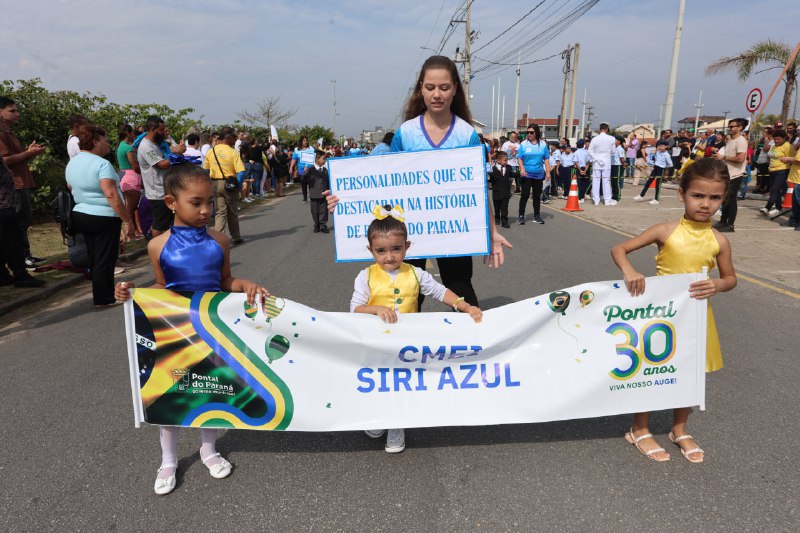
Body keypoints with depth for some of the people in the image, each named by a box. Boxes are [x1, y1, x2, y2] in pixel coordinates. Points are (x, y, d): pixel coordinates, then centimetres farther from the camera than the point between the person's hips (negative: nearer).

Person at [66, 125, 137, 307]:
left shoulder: (72, 163, 10)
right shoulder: (101, 164, -18)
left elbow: (72, 190, 18)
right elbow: (111, 195, -26)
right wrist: (128, 220, -25)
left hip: (80, 215, 9)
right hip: (104, 217, -8)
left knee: (94, 257, 16)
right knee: (105, 259, 0)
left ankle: (100, 294, 27)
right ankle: (104, 298, 7)